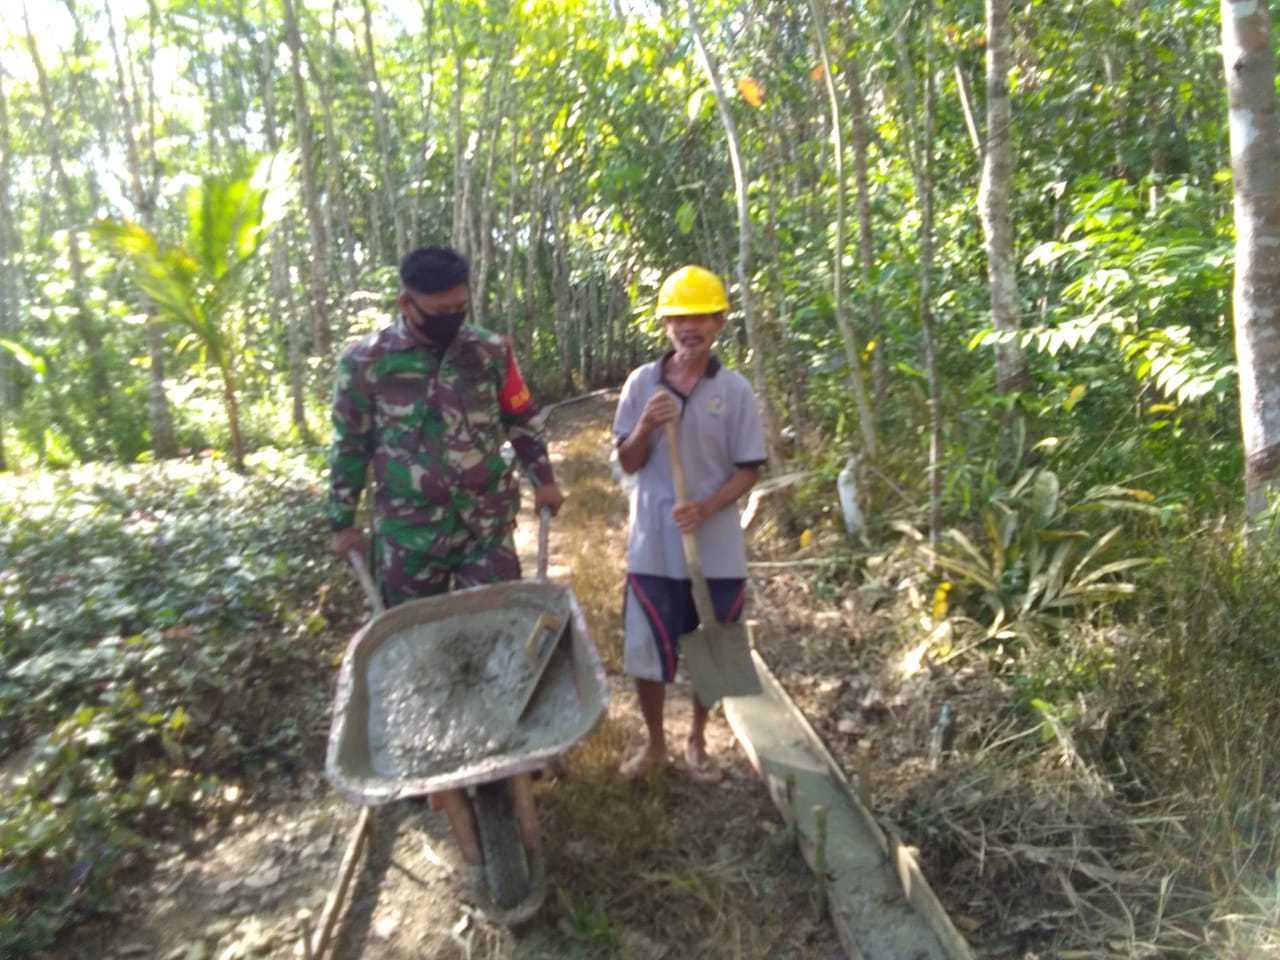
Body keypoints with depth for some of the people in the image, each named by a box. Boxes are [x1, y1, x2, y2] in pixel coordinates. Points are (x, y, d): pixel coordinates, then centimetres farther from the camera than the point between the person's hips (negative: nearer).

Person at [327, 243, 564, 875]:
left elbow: (522, 419, 11)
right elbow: (349, 446, 2)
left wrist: (543, 478, 4)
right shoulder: (364, 362, -6)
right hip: (408, 536, 0)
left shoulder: (491, 351, -2)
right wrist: (342, 522, 5)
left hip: (488, 527, 1)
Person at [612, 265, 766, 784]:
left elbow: (748, 470, -4)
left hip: (716, 549, 0)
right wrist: (647, 426, -20)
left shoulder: (735, 389, -5)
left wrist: (706, 508, -20)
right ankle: (654, 742, 35)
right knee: (646, 649, 11)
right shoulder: (641, 382, -3)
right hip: (653, 547, 1)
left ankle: (697, 741, 39)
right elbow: (627, 463, 0)